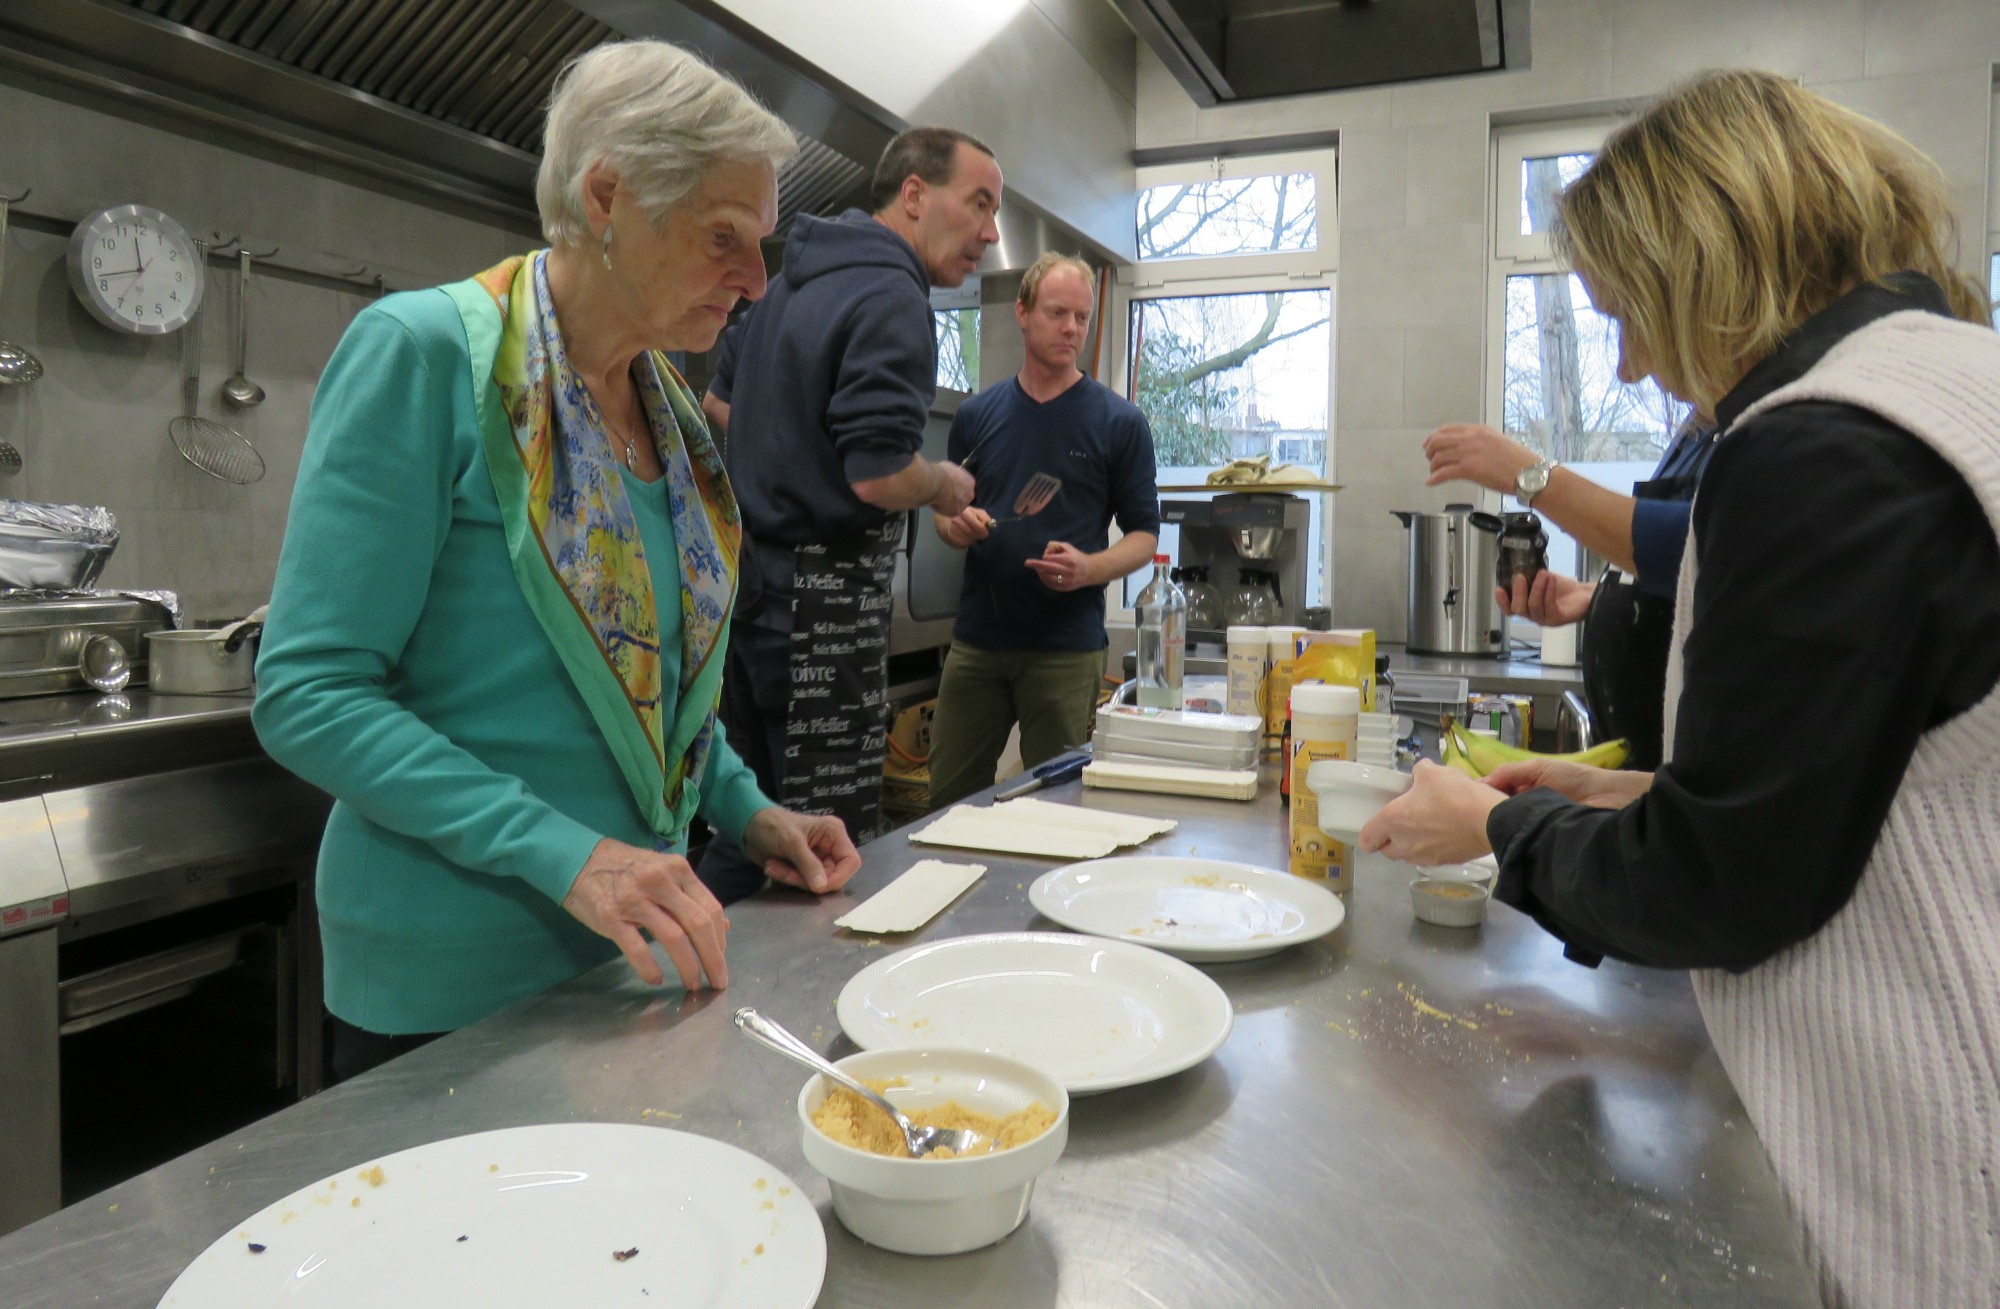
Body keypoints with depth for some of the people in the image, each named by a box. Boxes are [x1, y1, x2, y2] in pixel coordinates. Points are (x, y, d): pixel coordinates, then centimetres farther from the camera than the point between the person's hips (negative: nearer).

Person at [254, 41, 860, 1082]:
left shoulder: (670, 407, 6)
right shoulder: (424, 352, -15)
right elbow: (309, 693, -19)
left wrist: (744, 808, 3)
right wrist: (560, 852, -26)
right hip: (453, 972, -6)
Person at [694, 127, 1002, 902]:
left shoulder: (795, 279, 17)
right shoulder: (893, 298, -14)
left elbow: (719, 403, 28)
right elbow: (879, 476, -23)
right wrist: (944, 486, -3)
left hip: (750, 581, 10)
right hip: (823, 601, -10)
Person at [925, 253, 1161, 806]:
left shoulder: (1119, 421, 0)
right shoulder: (977, 414, 8)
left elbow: (1143, 532, 1)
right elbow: (944, 511, 17)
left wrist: (1088, 568, -19)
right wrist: (956, 525, -7)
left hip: (1066, 649, -2)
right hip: (977, 638, 3)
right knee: (948, 797, 8)